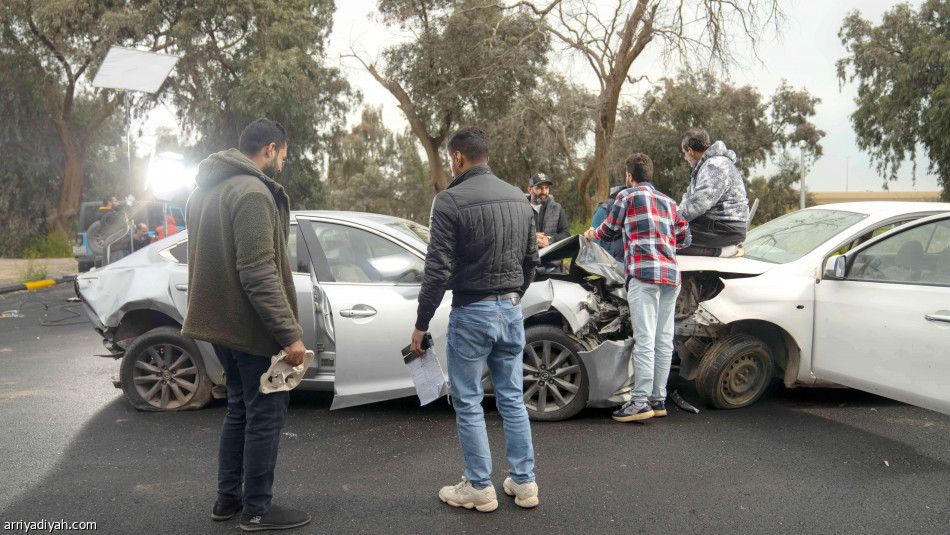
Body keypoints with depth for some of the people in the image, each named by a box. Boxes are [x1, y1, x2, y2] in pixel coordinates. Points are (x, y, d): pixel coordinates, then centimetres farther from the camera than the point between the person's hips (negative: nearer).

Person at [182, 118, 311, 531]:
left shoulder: (206, 189, 15)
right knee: (266, 413, 2)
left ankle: (228, 498, 29)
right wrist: (289, 334, -23)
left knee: (240, 408, 19)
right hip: (252, 327, -10)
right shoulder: (252, 192, -18)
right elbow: (258, 273, -25)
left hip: (222, 324, 10)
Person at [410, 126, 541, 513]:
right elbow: (531, 260, 14)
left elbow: (438, 271, -16)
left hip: (471, 314, -6)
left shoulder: (450, 201, -13)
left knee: (468, 403, 7)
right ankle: (524, 483, 23)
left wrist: (421, 324, -8)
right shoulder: (518, 199, 8)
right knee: (512, 399, 15)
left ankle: (480, 488, 16)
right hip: (511, 310, 7)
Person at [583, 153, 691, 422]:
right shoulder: (668, 202, 22)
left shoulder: (628, 196, 5)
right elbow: (684, 239, 21)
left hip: (644, 273, -6)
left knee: (645, 340, -9)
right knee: (664, 340, 7)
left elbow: (610, 230, 15)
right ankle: (658, 398, 13)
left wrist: (593, 234, 36)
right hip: (671, 274, 6)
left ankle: (640, 401, -9)